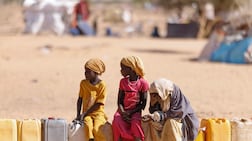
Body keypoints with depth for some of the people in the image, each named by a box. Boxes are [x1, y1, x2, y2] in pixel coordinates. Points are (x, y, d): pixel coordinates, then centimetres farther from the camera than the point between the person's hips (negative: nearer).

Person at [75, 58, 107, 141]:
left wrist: (84, 114, -14)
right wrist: (78, 115, 3)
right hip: (86, 115, 3)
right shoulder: (83, 83, 7)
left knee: (96, 129, -31)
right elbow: (80, 99, 13)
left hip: (98, 113, -3)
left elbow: (98, 104, -10)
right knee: (88, 126, -31)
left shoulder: (102, 85, -7)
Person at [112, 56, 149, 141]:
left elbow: (143, 103, -4)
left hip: (135, 111, -3)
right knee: (116, 122, -31)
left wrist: (130, 112, -15)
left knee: (135, 123, -36)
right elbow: (120, 101, 6)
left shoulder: (142, 83, -4)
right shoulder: (123, 82, 6)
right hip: (124, 110, 3)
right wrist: (123, 113, -14)